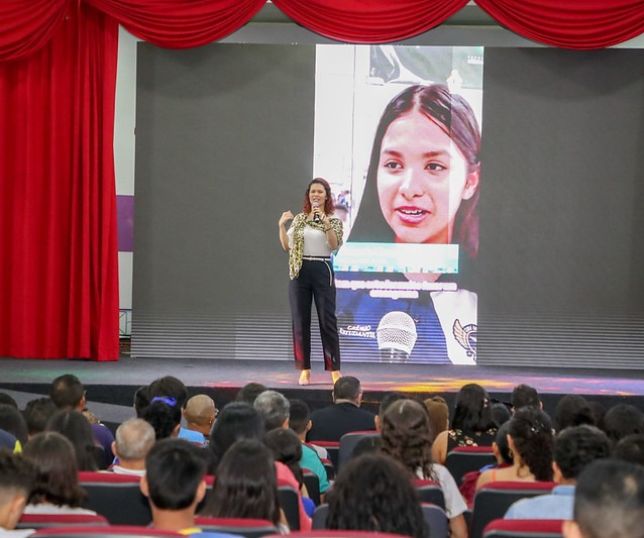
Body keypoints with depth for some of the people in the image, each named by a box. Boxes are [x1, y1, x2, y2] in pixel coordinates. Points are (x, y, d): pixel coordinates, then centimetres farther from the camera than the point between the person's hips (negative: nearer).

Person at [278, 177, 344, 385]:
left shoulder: (334, 221, 2)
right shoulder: (299, 219, 10)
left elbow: (334, 246, -13)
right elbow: (286, 246, 9)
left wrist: (325, 221, -23)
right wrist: (281, 226, -5)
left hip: (322, 271, -3)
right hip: (300, 272, 3)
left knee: (327, 320, -3)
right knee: (300, 321, 4)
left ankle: (335, 370, 3)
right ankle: (304, 370, 10)